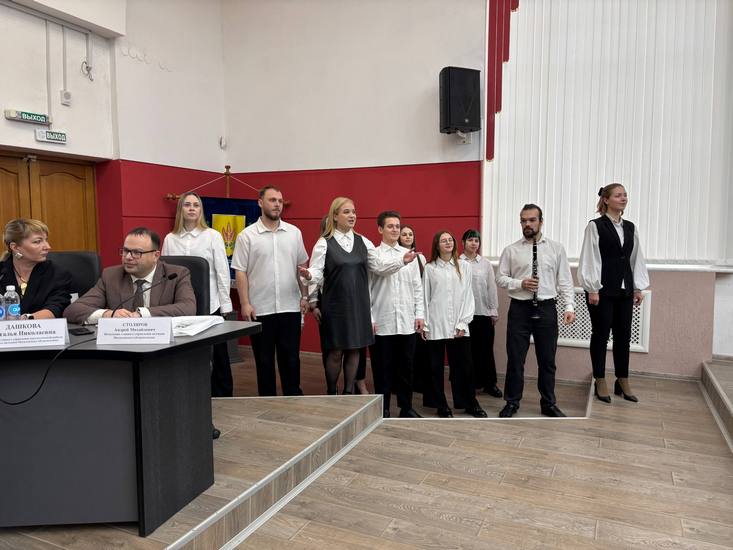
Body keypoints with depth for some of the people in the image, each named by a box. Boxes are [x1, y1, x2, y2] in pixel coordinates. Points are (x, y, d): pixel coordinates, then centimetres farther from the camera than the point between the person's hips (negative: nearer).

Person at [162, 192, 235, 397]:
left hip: (209, 305, -2)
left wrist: (225, 305, -4)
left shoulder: (213, 236, 0)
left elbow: (222, 272, -1)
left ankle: (223, 399, 20)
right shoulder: (170, 239, 6)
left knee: (218, 357, 6)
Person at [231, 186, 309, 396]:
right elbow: (240, 272, -4)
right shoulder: (247, 235, -2)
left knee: (291, 358, 10)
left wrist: (304, 296, 5)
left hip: (290, 307, 2)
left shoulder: (294, 232, 6)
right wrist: (245, 304, -10)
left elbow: (302, 266, 11)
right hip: (260, 309, -2)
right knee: (264, 360, 9)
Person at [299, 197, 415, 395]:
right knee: (336, 352, 2)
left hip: (359, 305, 4)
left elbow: (379, 267, 11)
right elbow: (317, 273, -10)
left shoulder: (363, 242, 9)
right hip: (335, 305, -4)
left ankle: (349, 392, 24)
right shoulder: (324, 243, -4)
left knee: (354, 349, 9)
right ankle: (331, 394, 21)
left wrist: (402, 261, 0)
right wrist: (308, 275, -32)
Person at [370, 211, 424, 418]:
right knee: (382, 369, 6)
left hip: (407, 322, 3)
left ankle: (406, 407, 24)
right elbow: (366, 289, -3)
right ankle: (383, 409, 19)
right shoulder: (373, 255, -1)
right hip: (382, 323, -3)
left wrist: (419, 314, 7)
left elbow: (417, 286, 12)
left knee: (406, 367, 11)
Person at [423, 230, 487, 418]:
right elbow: (425, 297, 4)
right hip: (435, 326, -1)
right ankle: (442, 406, 18)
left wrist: (463, 323, -3)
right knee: (436, 367, 5)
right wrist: (424, 325, 0)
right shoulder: (430, 268, 4)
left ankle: (470, 404, 20)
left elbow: (468, 296, 4)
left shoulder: (464, 267, 6)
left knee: (464, 366, 4)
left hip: (458, 326, 1)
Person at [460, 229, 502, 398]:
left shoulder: (486, 264, 6)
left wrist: (494, 311, 4)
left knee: (486, 349, 4)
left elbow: (492, 288, 6)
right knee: (468, 349, 6)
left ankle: (490, 383, 15)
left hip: (484, 312, 1)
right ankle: (472, 382, 18)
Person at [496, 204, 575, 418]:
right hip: (519, 308, -1)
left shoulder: (556, 248, 4)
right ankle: (512, 402, 21)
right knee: (515, 359, 6)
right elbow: (500, 278, 3)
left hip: (546, 308, 1)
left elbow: (565, 280, 2)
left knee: (547, 360, 11)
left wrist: (569, 306, -7)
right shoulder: (511, 250, 2)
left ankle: (548, 404, 26)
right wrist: (520, 283, -14)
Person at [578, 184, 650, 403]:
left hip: (625, 290, 5)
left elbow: (637, 259, 13)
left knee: (623, 335, 10)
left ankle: (622, 381, 22)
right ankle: (600, 382, 15)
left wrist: (639, 287, 9)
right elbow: (590, 259, -9)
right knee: (601, 334, 3)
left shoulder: (630, 227, 11)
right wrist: (592, 289, -13)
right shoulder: (595, 226, -5)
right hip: (602, 290, -5)